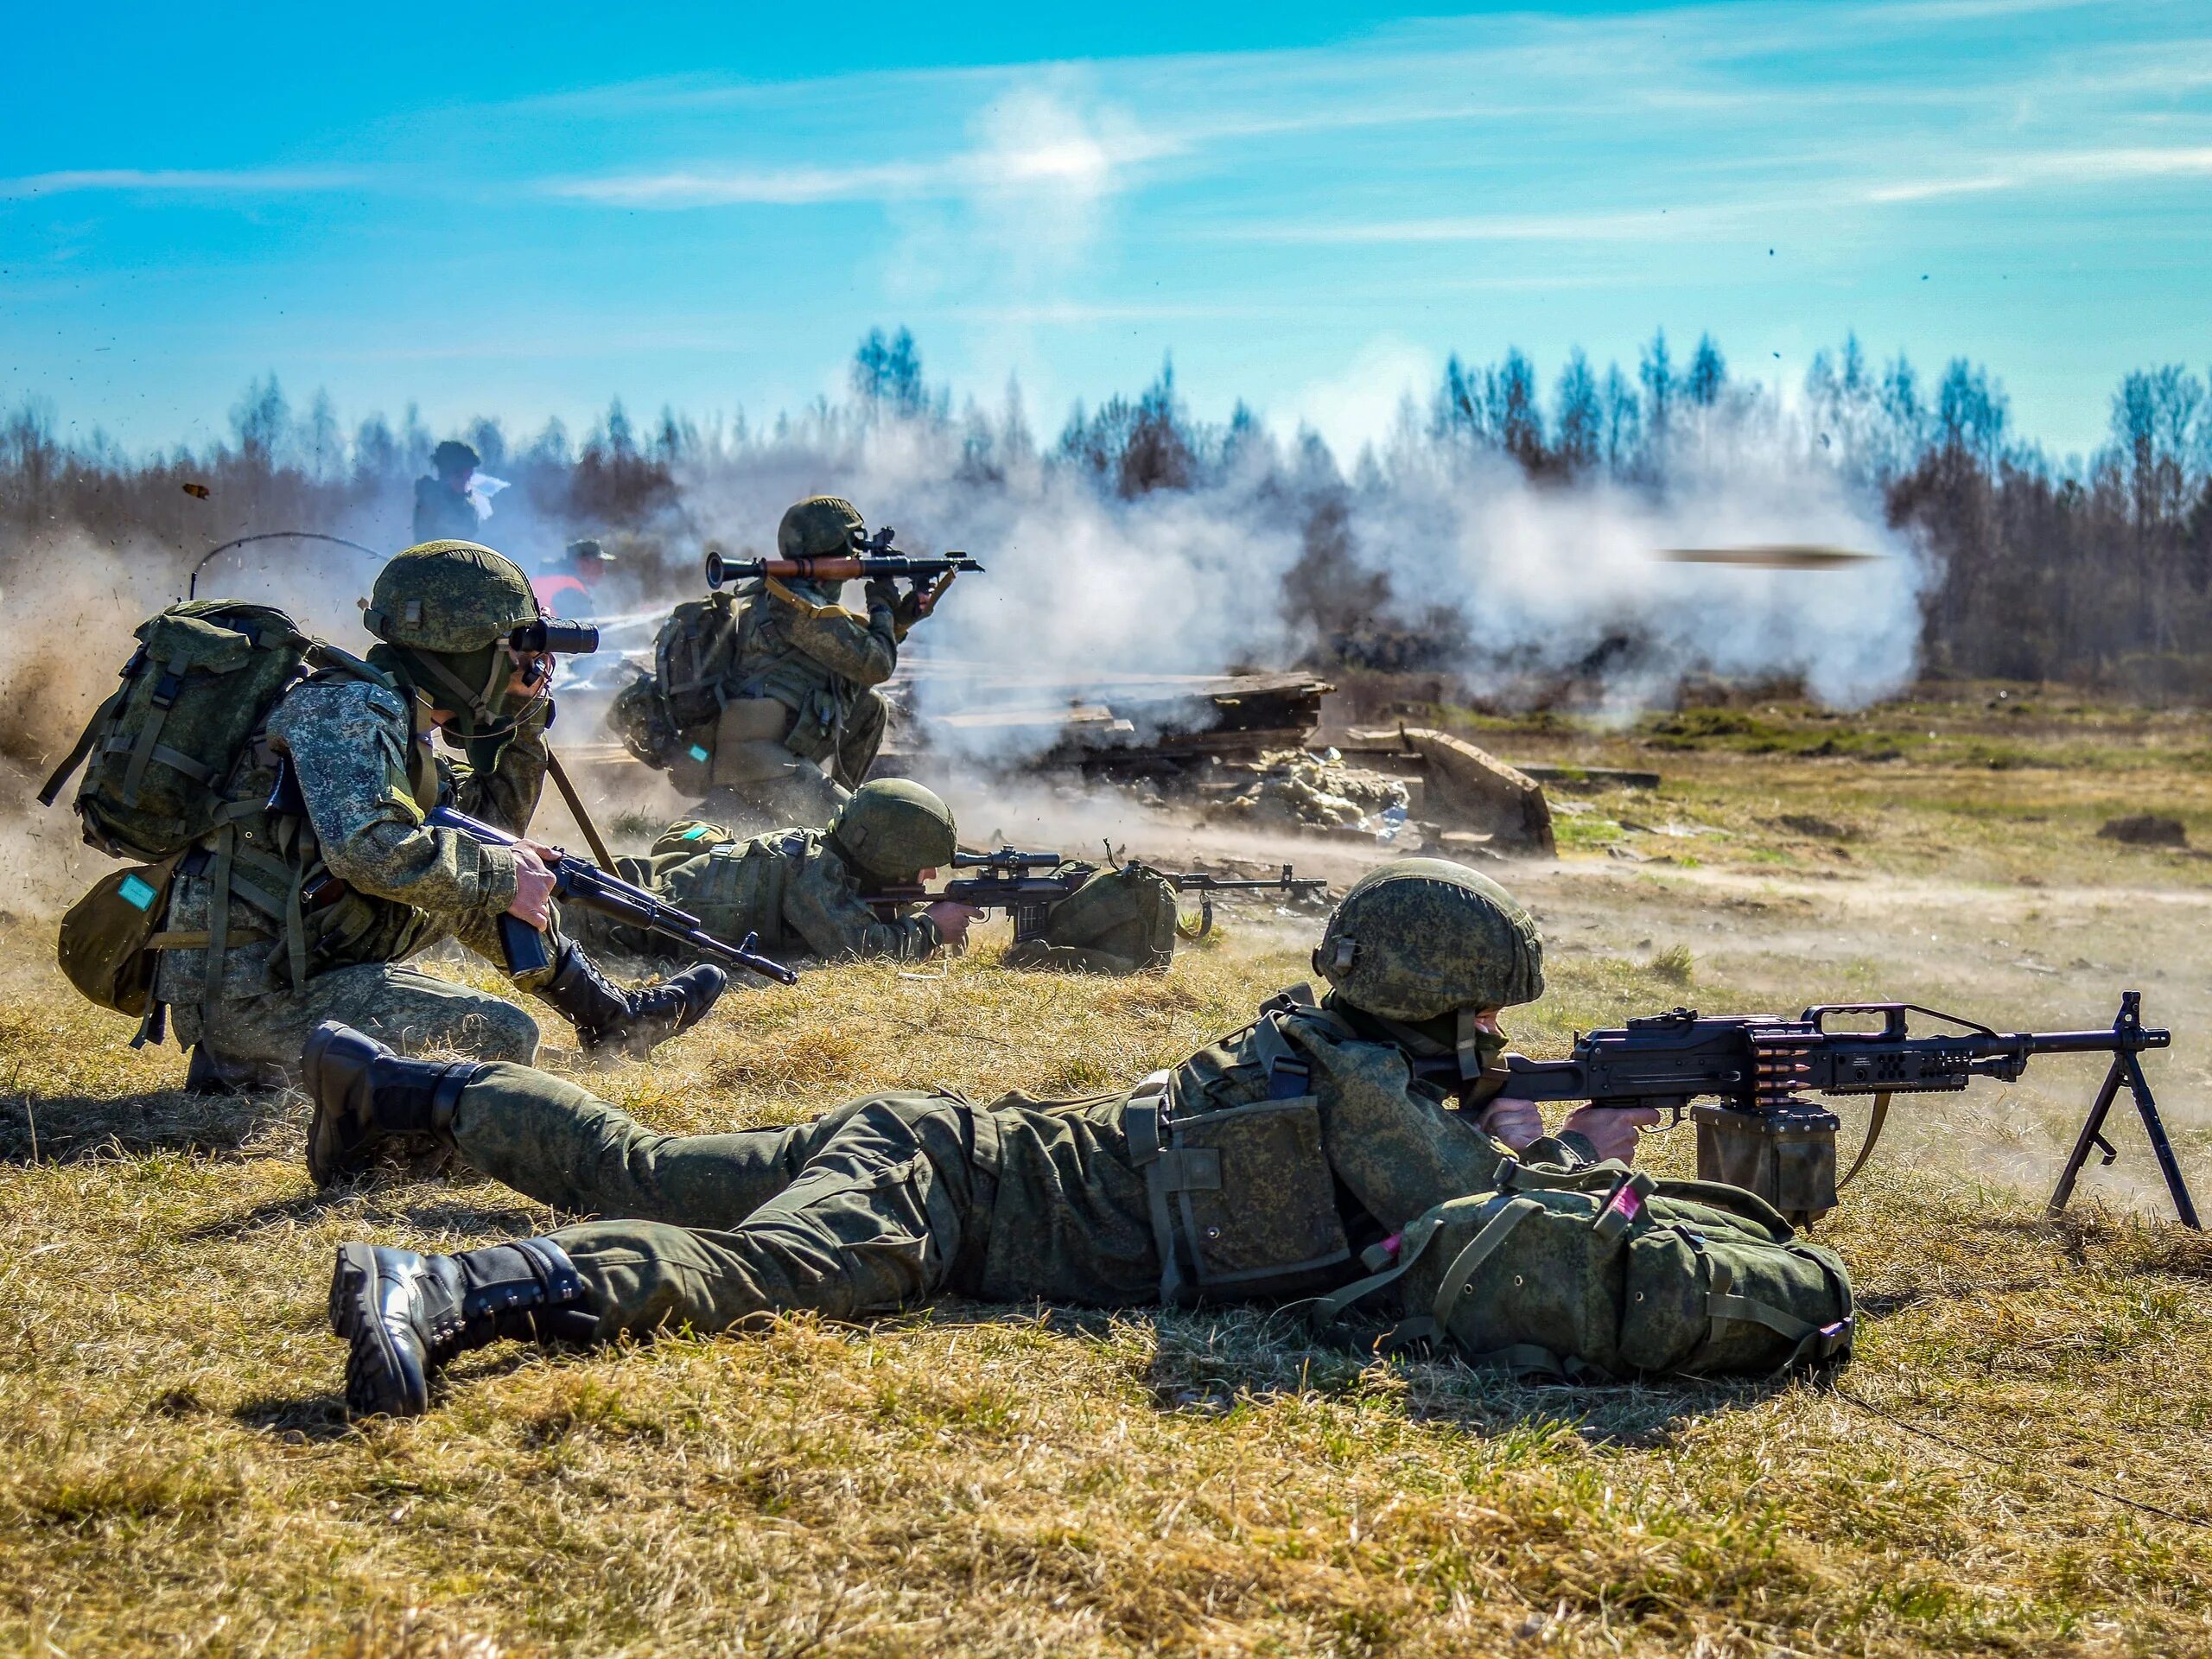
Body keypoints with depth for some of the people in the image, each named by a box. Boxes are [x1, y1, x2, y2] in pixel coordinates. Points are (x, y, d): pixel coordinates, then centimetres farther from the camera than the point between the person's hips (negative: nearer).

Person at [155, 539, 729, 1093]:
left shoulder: (400, 723, 14)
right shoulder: (349, 705, -16)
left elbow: (490, 819, 25)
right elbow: (366, 847, -30)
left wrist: (523, 719, 14)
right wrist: (501, 877, -19)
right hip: (252, 990, -10)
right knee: (503, 1037, -12)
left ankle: (613, 1015, 27)